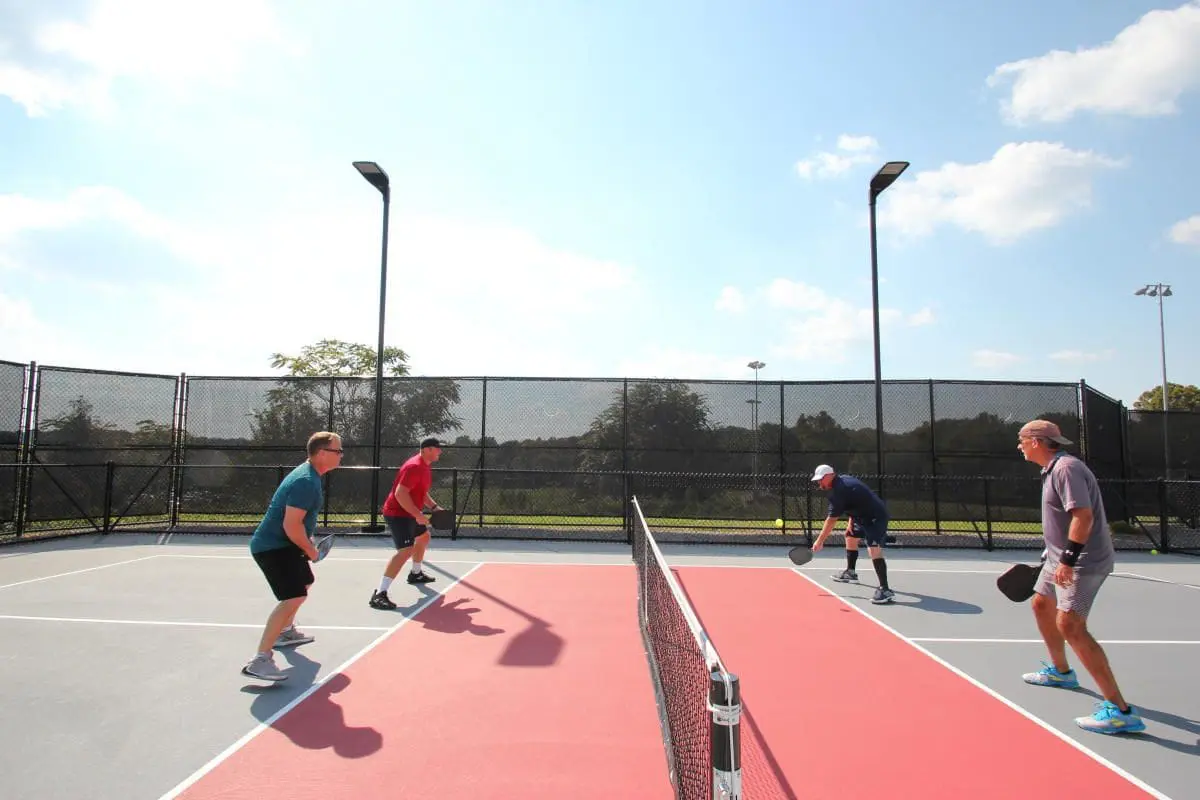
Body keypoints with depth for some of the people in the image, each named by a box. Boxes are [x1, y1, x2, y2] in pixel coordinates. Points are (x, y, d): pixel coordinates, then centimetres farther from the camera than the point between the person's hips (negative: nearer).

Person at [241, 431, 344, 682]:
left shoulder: (308, 475, 9)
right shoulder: (306, 481, -25)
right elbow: (291, 525, -29)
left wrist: (307, 543, 17)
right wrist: (310, 550, -14)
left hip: (283, 544, 11)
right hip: (273, 546, -11)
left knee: (304, 583, 30)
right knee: (294, 597, -24)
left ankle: (286, 632, 50)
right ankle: (260, 660, -22)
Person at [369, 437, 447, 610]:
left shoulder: (425, 467, 11)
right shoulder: (414, 467, -23)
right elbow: (400, 493, -30)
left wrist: (434, 506, 15)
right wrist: (418, 515, -30)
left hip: (409, 513, 11)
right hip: (398, 514, -11)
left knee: (423, 537, 30)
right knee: (406, 550, -24)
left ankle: (415, 574, 51)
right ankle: (379, 594, -26)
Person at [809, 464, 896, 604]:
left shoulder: (838, 491, -24)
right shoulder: (844, 480, 5)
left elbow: (831, 520, -21)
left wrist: (819, 541, -15)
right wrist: (851, 522, 12)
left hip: (875, 517, -11)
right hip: (865, 515, 11)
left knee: (874, 549, -24)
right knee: (850, 538, 25)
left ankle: (885, 590, -28)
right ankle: (851, 572, 42)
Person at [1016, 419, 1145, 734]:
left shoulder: (1066, 467, -20)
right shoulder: (1052, 469, 12)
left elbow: (1083, 515, -28)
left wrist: (1068, 559, -29)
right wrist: (1054, 553, 27)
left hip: (1082, 561, -11)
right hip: (1061, 557, 11)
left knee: (1070, 625, -18)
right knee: (1041, 606, 23)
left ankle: (1120, 710, -13)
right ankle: (1060, 672, 42)